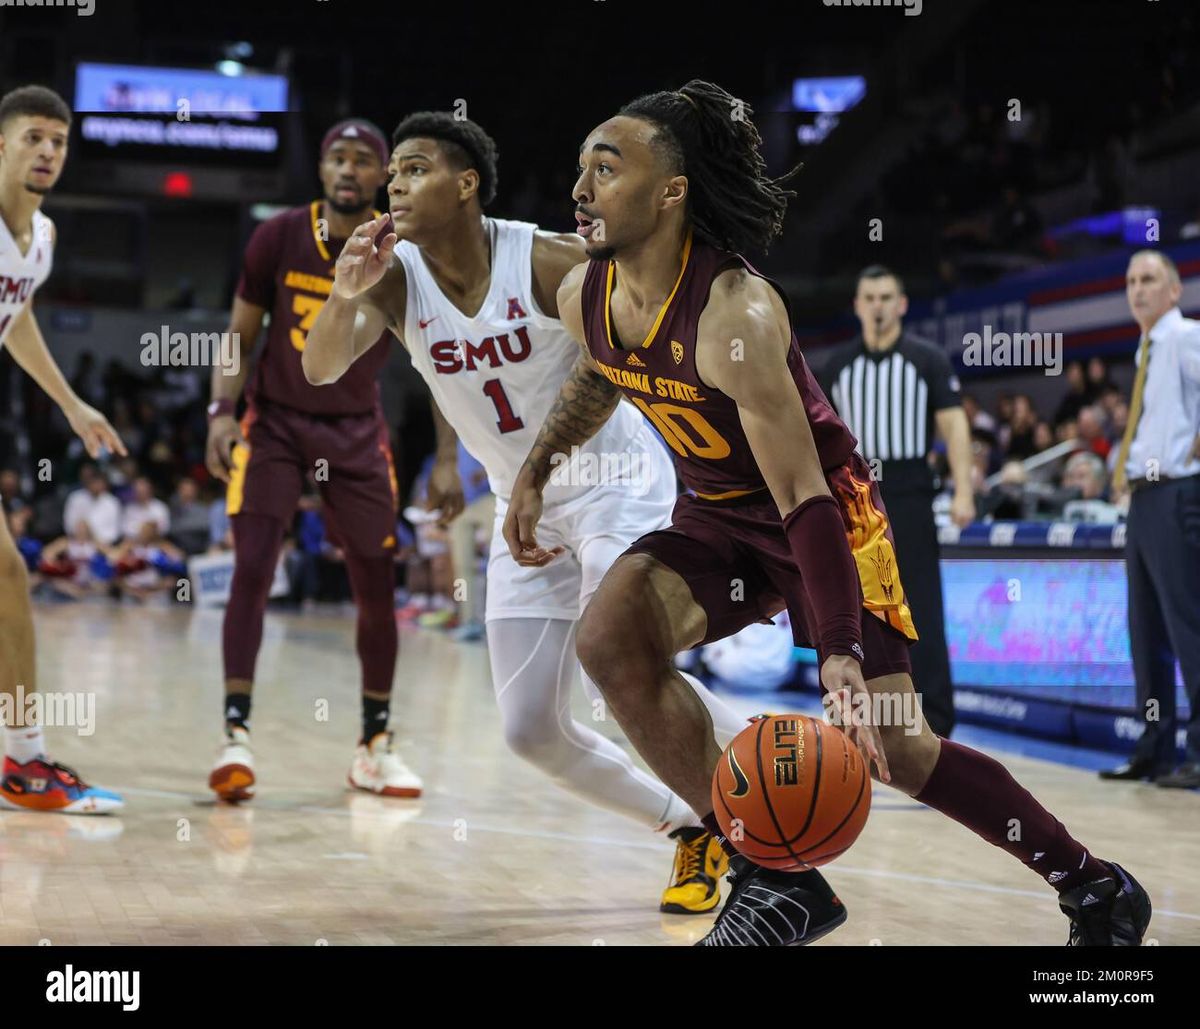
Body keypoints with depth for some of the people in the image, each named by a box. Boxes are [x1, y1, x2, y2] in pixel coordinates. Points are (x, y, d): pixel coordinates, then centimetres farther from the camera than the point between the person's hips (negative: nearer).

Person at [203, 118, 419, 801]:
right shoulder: (280, 237, -10)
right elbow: (240, 336, -1)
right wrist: (223, 412, -13)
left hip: (357, 431, 1)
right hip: (275, 422, -1)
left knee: (377, 587, 4)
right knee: (253, 569, -15)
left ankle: (377, 744, 19)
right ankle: (237, 736, -12)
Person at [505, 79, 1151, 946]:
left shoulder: (735, 318, -32)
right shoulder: (585, 297, -8)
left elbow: (806, 502, -35)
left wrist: (840, 662, -40)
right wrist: (535, 472, 16)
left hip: (827, 510, -7)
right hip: (719, 516, 7)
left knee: (893, 749, -10)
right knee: (610, 638, -21)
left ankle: (1097, 888, 14)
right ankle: (774, 881, -11)